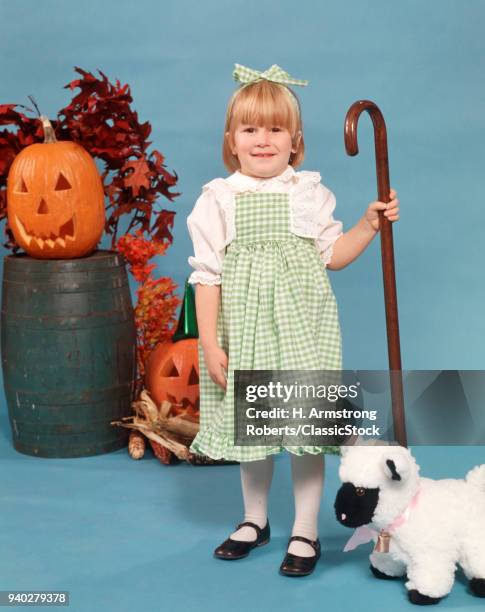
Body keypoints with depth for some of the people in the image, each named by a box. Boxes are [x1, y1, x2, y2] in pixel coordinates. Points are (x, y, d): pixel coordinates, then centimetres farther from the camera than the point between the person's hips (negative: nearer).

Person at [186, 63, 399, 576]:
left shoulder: (310, 193, 3)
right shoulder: (218, 199, -1)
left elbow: (331, 255, 11)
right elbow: (207, 274, -3)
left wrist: (369, 224, -1)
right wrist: (210, 344, -8)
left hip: (299, 329, 0)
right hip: (244, 331, 0)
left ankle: (305, 532, 15)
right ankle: (255, 520, 31)